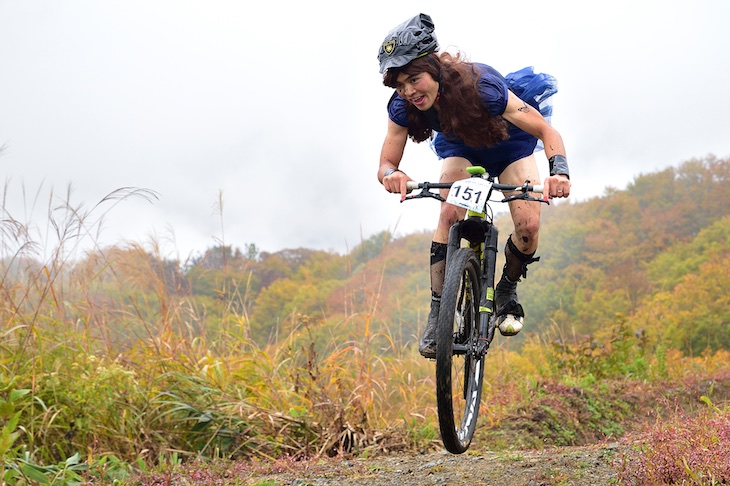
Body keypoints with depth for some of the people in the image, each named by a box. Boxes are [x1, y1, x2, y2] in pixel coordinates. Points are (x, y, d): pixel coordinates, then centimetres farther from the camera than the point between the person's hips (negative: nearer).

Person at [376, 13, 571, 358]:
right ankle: (437, 313, -18)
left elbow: (547, 132, -36)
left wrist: (559, 171, -55)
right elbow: (385, 164, -26)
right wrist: (391, 174, -52)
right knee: (450, 214, -26)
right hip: (460, 147, 2)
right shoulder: (402, 107, -29)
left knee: (528, 226, -20)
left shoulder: (481, 87, -41)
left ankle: (507, 291, 10)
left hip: (511, 144, -2)